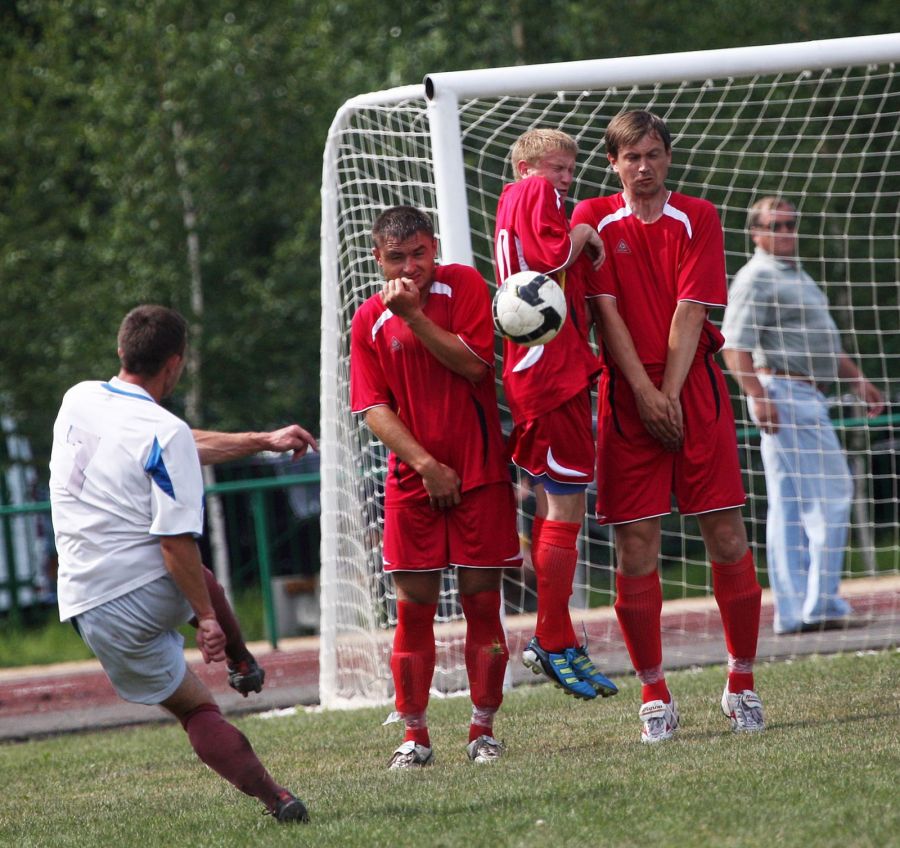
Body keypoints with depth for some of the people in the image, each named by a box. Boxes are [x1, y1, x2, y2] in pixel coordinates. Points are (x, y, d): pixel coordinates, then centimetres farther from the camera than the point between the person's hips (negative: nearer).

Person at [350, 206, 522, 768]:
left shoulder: (463, 284, 0)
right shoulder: (370, 321, 4)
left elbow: (475, 364, -11)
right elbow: (376, 409, -1)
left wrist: (415, 316, -17)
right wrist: (427, 464, -12)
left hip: (480, 473, -1)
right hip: (412, 480, 1)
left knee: (482, 601, 0)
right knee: (414, 608, 0)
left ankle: (484, 730, 10)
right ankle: (415, 736, 8)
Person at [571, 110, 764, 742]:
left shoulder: (698, 218, 5)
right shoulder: (594, 221, 6)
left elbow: (690, 309, -4)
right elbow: (607, 310, -2)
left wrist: (671, 392, -12)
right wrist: (643, 391, -11)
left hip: (694, 388, 0)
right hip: (627, 394, 0)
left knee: (727, 534, -3)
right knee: (636, 542, -4)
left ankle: (742, 684, 9)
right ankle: (655, 696, 4)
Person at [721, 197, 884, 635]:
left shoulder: (796, 276, 22)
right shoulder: (756, 278, -9)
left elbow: (822, 341, 32)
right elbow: (735, 344, -19)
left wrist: (858, 380, 26)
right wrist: (758, 396, -29)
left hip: (808, 398, 10)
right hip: (783, 395, -10)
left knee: (790, 507, 8)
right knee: (829, 495, -11)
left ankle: (793, 613, 8)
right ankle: (821, 606, -10)